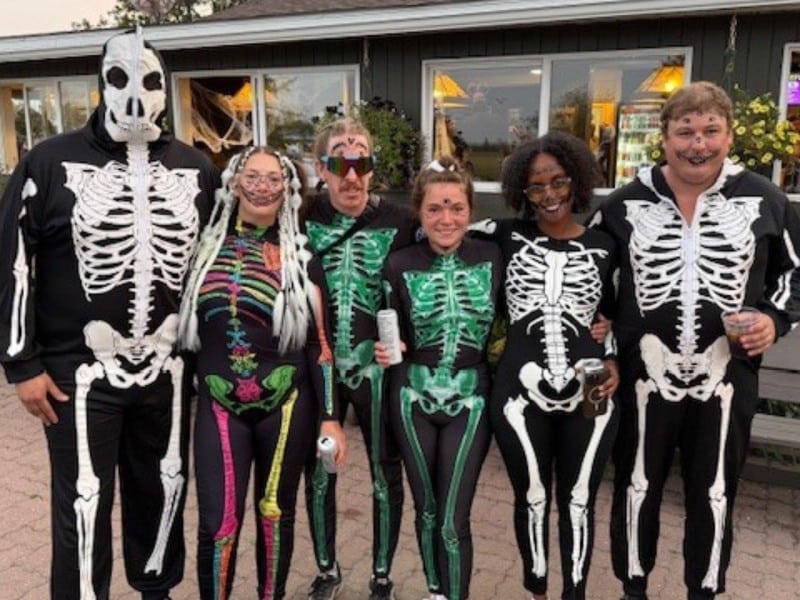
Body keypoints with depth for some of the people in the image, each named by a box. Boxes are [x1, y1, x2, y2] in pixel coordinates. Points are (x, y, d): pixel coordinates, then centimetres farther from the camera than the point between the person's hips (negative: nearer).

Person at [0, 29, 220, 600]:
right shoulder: (51, 161, -5)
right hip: (79, 370, -3)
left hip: (168, 368, 3)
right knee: (85, 499, 5)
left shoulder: (198, 170, 4)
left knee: (165, 487, 16)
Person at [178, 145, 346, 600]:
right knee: (218, 523, -1)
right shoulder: (206, 247, 3)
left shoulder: (300, 258, 0)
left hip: (286, 405, 0)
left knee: (276, 514, 13)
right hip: (218, 405, 1)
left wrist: (330, 416, -1)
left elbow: (318, 342, 1)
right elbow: (185, 326, 11)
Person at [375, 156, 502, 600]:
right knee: (426, 509, 16)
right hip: (413, 399, 1)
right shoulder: (399, 265, -5)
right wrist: (386, 353, -16)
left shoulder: (491, 258, -5)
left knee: (453, 521, -1)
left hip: (470, 401, -1)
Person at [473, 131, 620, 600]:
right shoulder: (507, 236, 2)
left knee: (579, 502, 14)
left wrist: (613, 361, 2)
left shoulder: (603, 246, 7)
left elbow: (610, 315, 16)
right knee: (532, 499, 15)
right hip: (521, 395, -1)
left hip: (591, 397, 1)